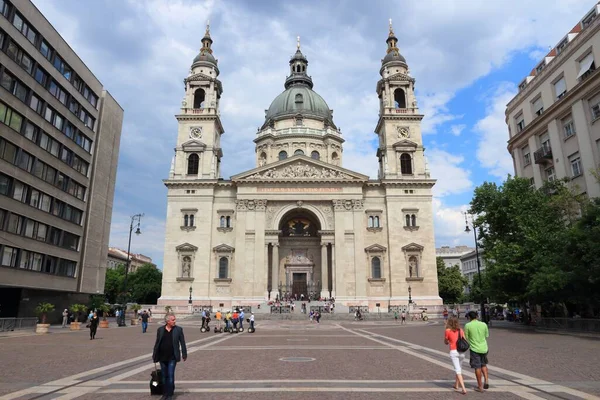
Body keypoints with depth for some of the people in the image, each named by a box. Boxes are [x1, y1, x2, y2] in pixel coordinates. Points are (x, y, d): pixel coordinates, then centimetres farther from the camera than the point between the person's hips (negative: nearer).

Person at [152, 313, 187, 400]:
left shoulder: (178, 329, -3)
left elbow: (182, 342, -1)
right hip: (162, 357, 2)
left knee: (170, 375, -3)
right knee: (164, 376, 12)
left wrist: (184, 354, -3)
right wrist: (154, 355, 7)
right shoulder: (160, 330, 2)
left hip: (172, 357, -2)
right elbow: (157, 343, 7)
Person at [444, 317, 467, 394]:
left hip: (453, 352, -4)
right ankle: (456, 385, 36)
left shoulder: (447, 331, -4)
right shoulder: (461, 330, 4)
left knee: (458, 370, -2)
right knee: (459, 368, 21)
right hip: (461, 351, 4)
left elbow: (445, 342, 6)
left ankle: (463, 389, -13)